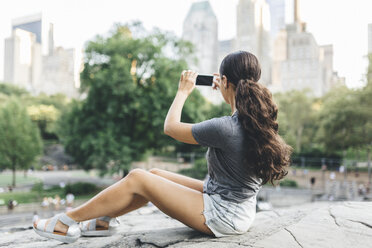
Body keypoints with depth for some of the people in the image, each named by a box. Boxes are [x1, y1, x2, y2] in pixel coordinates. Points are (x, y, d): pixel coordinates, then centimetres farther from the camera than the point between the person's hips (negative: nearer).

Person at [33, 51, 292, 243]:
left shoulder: (224, 128, -28)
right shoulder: (262, 118, -4)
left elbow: (170, 127, -12)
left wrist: (183, 91, 0)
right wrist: (229, 97, 15)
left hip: (222, 216, -8)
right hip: (239, 208, 9)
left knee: (136, 179, -3)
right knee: (155, 174, 15)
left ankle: (66, 221, 11)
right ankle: (101, 222, 26)